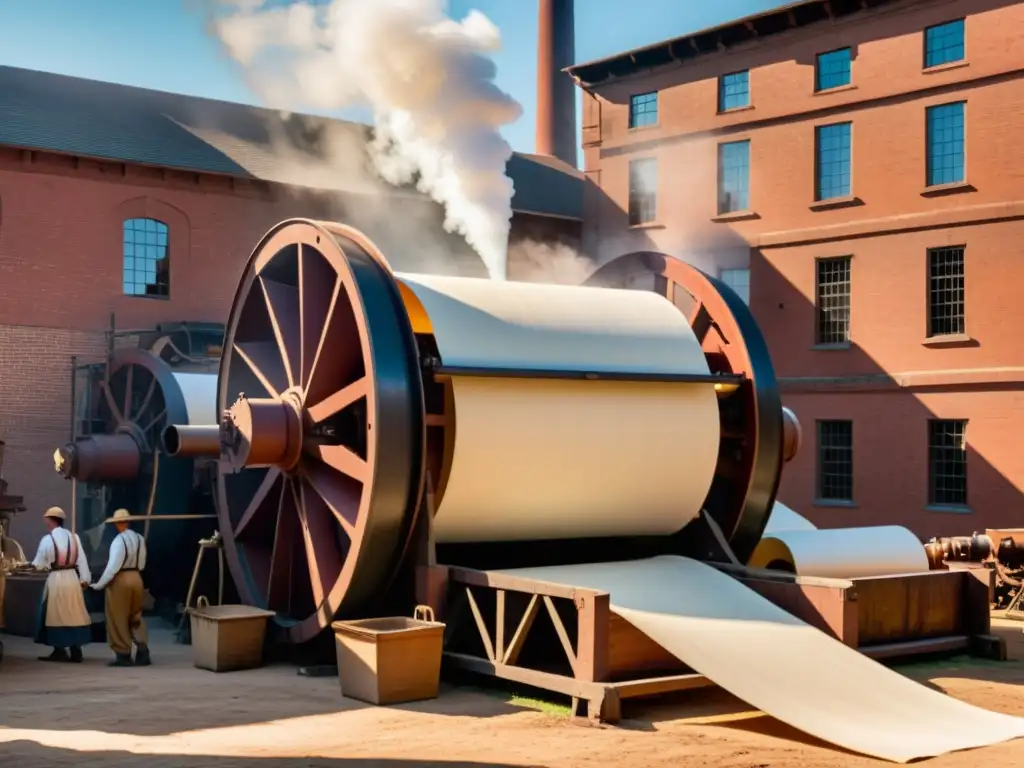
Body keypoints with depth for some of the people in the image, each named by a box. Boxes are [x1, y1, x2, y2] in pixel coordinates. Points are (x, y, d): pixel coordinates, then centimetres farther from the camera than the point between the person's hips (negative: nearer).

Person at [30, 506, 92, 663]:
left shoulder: (47, 539, -8)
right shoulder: (74, 537, 3)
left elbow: (38, 564, -1)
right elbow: (81, 559, 2)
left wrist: (30, 565, 20)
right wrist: (85, 578, 7)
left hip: (56, 579, -4)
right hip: (72, 578, 4)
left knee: (56, 614, 5)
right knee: (74, 614, 8)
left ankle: (59, 650, 5)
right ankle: (75, 651, 9)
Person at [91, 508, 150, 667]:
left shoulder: (119, 540, -18)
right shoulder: (139, 539, 2)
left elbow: (113, 566, -20)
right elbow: (142, 564, 6)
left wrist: (100, 584, -12)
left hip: (120, 580, -6)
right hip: (136, 578, 6)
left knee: (118, 619, 6)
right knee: (136, 617, 16)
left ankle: (123, 655, 9)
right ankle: (143, 651, 7)